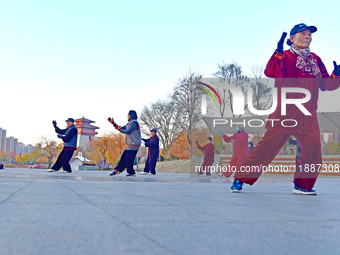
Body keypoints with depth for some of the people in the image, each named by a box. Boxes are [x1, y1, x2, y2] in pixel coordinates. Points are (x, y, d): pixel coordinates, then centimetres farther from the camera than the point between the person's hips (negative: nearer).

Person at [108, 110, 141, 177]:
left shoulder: (134, 123, -13)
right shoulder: (129, 124, 19)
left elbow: (127, 131, -22)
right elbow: (121, 129, 24)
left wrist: (120, 129, -6)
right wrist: (113, 123, 21)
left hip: (134, 145, -9)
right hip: (130, 145, 9)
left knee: (128, 159, -9)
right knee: (123, 157, 8)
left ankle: (131, 172, -1)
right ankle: (117, 170, 11)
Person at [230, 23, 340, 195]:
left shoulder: (315, 60, 17)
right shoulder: (284, 57, 3)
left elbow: (325, 84, 13)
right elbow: (271, 73, -15)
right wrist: (278, 53, -26)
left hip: (308, 116, 5)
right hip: (284, 113, -4)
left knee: (313, 145, -10)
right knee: (268, 145, -6)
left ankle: (303, 185, 5)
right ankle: (241, 178, 4)